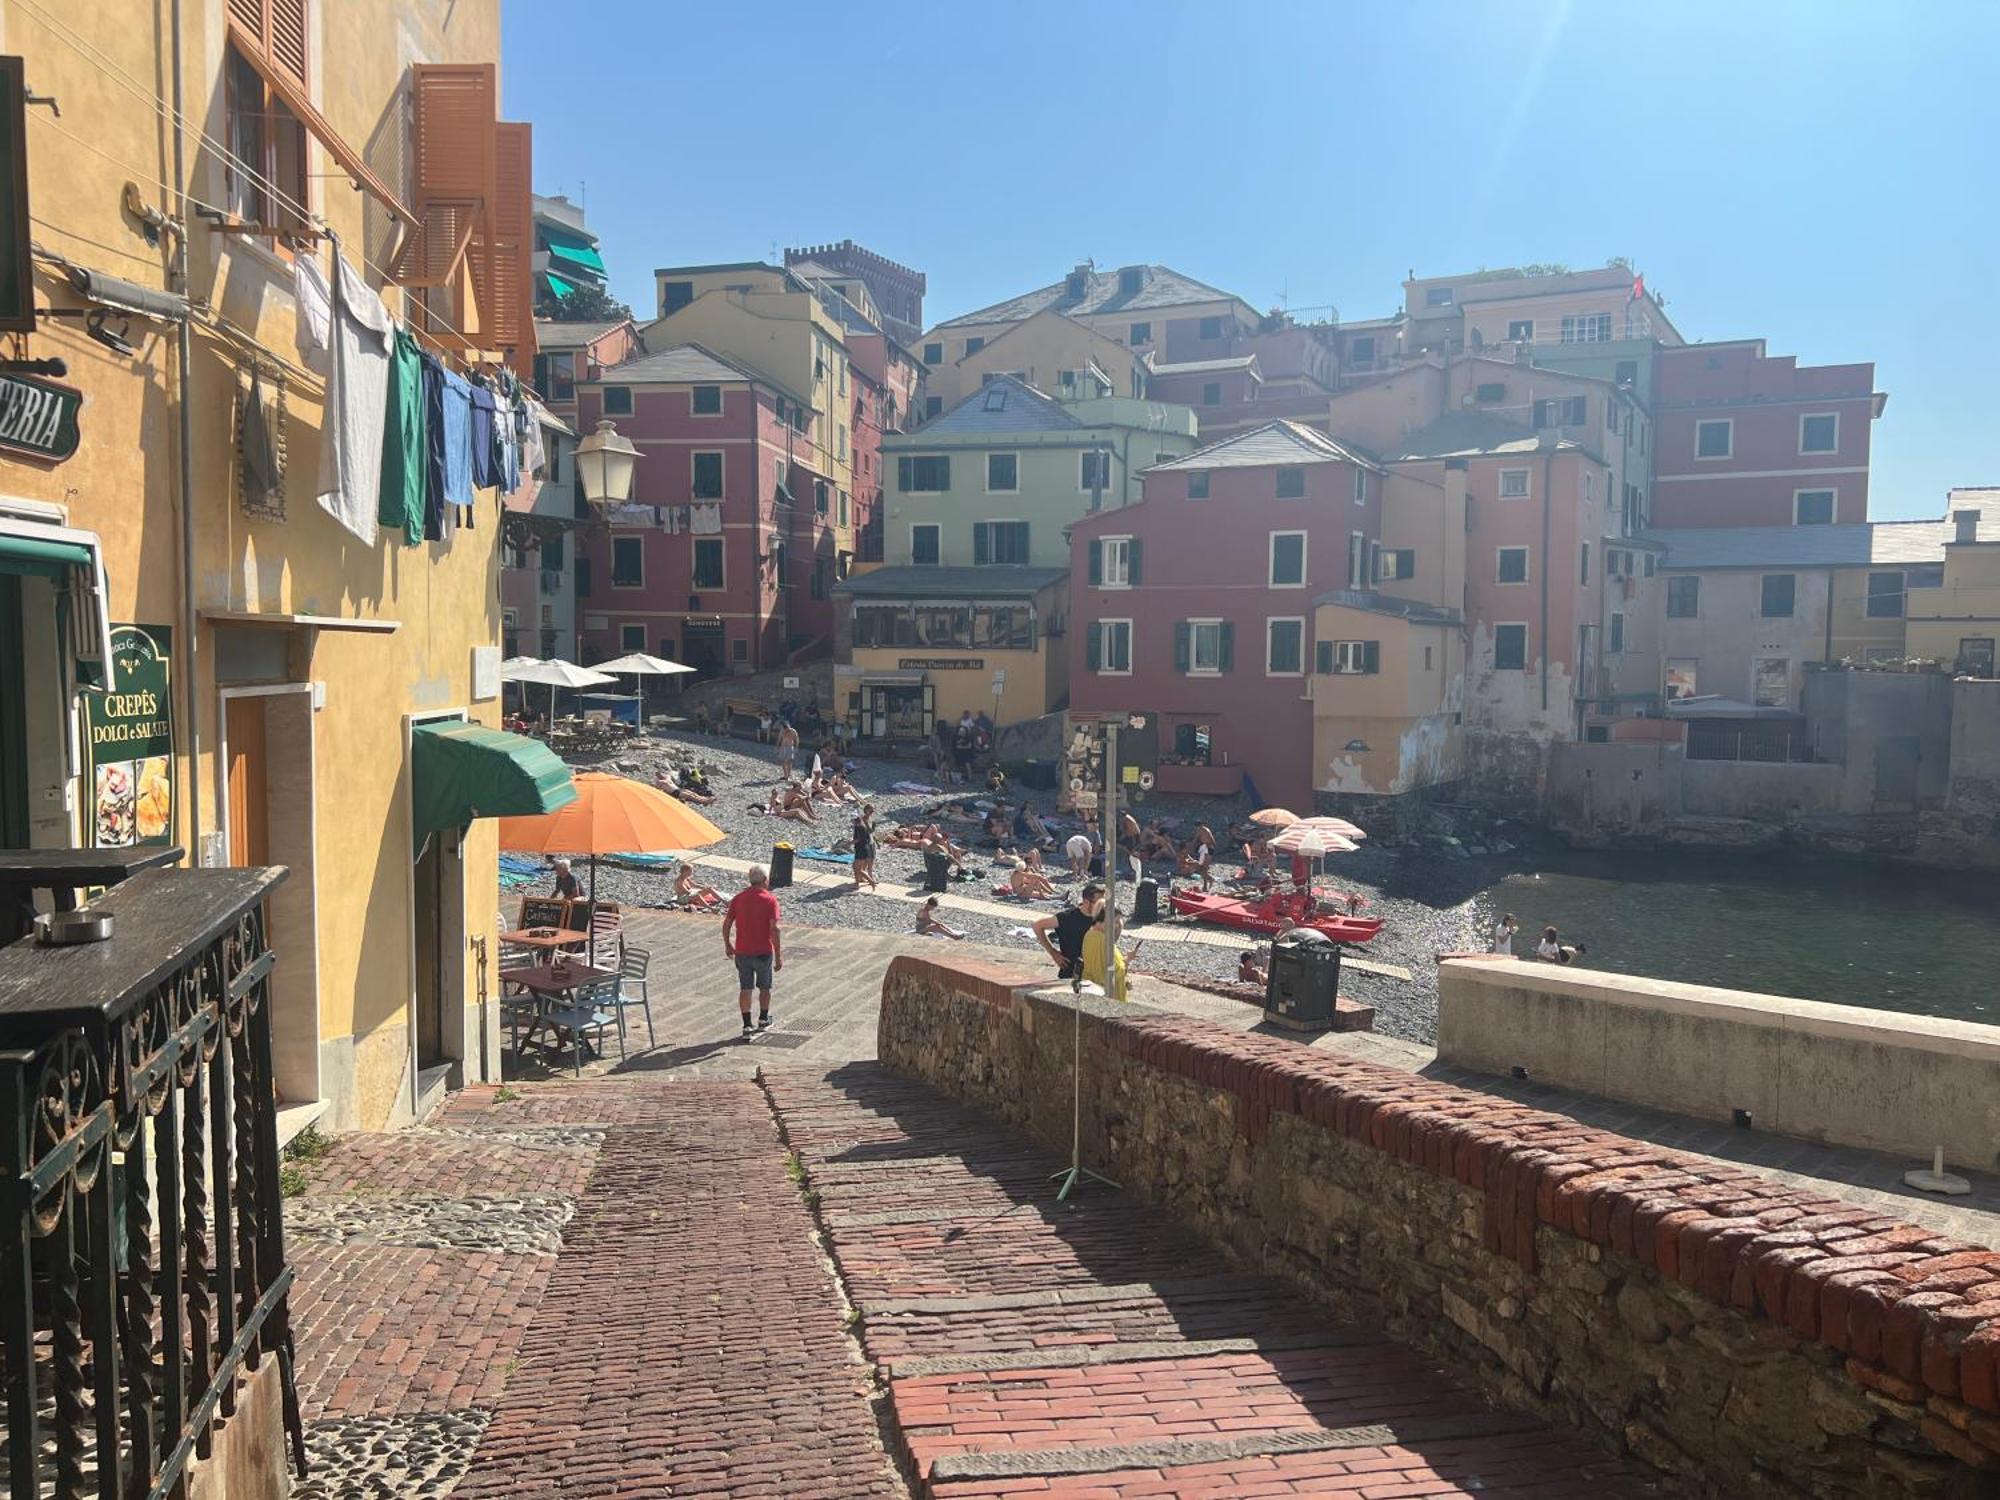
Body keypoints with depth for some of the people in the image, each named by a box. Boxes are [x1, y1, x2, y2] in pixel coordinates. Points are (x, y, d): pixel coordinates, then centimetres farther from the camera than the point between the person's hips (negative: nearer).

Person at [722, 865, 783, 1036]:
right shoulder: (770, 900, -11)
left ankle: (747, 1025, 7)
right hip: (763, 952, -3)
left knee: (745, 989, 9)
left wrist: (727, 945, 18)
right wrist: (778, 956, -13)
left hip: (742, 952, 3)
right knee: (764, 987, 17)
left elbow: (726, 924, 3)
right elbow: (774, 929, -17)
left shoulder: (738, 898, 2)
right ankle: (763, 1020, 30)